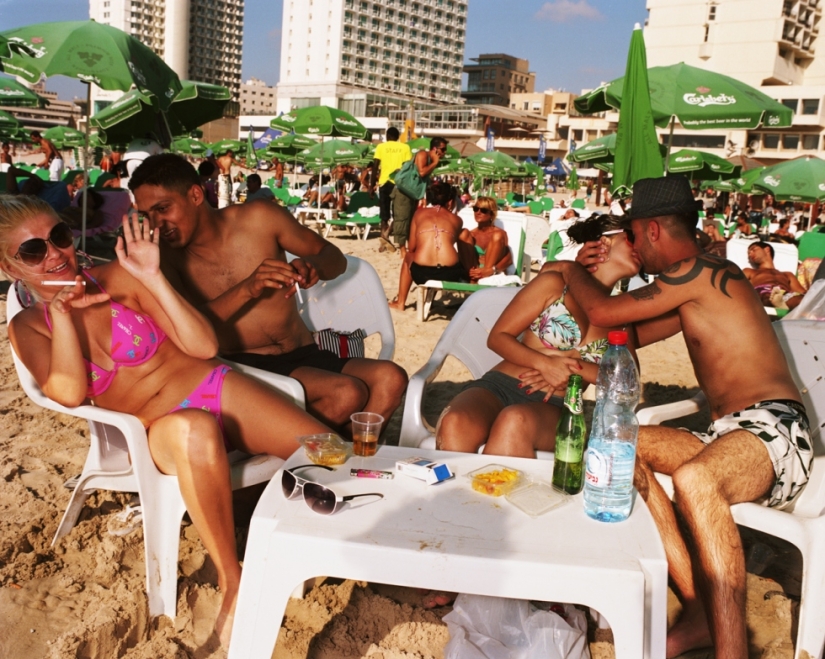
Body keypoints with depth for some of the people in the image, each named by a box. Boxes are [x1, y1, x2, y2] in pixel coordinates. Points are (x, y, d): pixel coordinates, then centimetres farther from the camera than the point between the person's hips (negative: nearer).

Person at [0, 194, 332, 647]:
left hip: (217, 389, 1)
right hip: (159, 434, -1)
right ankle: (231, 581, -28)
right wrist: (61, 311, -14)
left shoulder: (118, 278, -2)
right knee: (193, 427, -41)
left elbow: (204, 346, -6)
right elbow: (70, 394, -14)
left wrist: (153, 278, -15)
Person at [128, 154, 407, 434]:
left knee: (390, 378, -21)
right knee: (347, 393, -28)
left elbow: (334, 257, 8)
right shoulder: (165, 255, -2)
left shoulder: (260, 219, 1)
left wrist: (313, 264, -17)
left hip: (305, 356, 4)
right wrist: (247, 289, -31)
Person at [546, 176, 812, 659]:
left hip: (773, 430, -10)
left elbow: (604, 313, -10)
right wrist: (598, 273, 27)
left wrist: (572, 271, 9)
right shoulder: (694, 292, 21)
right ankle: (698, 613, -3)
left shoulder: (699, 272, -9)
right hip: (731, 435, 10)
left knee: (694, 479, -39)